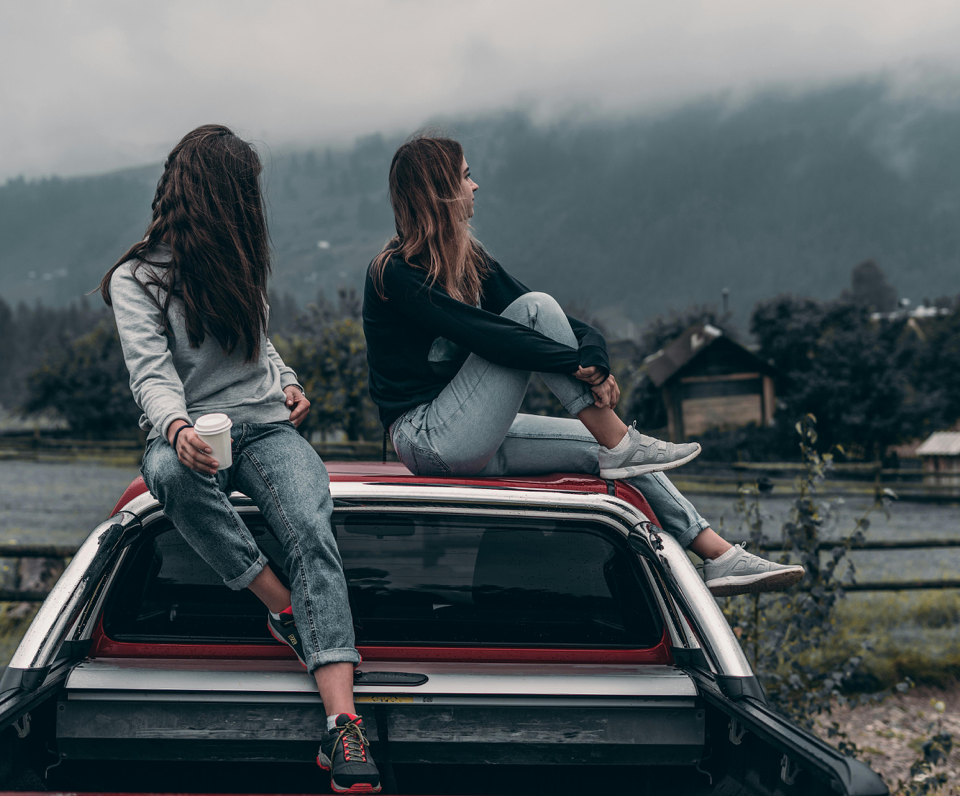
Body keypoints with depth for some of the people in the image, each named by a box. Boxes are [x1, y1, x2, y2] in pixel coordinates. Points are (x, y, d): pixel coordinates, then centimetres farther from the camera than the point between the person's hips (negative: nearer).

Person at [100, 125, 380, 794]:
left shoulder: (237, 264, 21)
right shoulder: (136, 279, 1)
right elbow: (151, 373, -14)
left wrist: (288, 383, 11)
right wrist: (177, 426, -35)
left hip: (266, 428, 3)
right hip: (189, 434, -3)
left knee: (311, 528, -29)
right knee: (171, 472, -41)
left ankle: (343, 724, -44)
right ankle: (289, 612, -26)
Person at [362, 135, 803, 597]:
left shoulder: (467, 259, 12)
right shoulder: (395, 274, -14)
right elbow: (481, 334, -26)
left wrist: (592, 348, -18)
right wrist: (580, 364, -28)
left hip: (473, 444, 8)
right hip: (431, 441, -8)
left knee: (604, 447, -2)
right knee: (535, 309, -18)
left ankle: (719, 557, -2)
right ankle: (621, 445, -16)